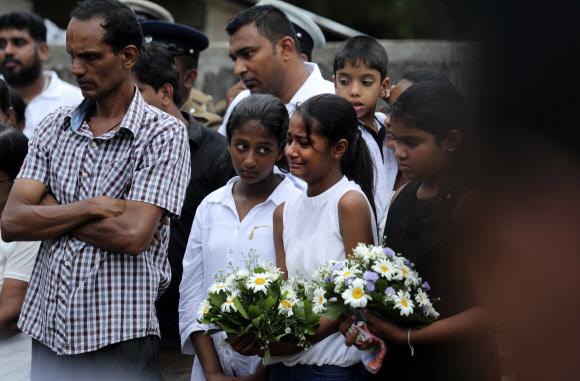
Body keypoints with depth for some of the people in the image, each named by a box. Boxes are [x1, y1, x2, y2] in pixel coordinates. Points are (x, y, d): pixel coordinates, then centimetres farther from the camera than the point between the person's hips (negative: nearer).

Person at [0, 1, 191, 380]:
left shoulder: (164, 134, -7)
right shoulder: (55, 127, 9)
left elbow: (133, 235, -18)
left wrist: (52, 212, -7)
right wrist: (92, 207, -13)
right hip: (47, 332, 4)